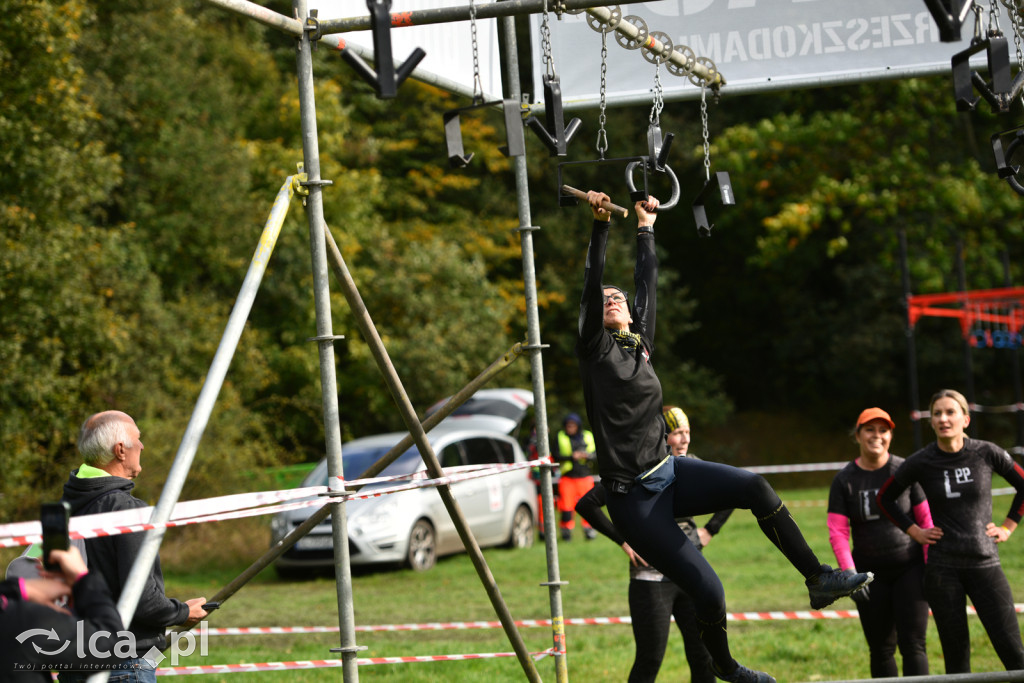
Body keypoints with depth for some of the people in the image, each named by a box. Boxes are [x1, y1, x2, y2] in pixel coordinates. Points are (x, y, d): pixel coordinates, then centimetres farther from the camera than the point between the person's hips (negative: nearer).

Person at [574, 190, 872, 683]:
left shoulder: (639, 340, 12)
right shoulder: (596, 348, -5)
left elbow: (647, 284, 19)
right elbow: (592, 285, -16)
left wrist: (646, 229, 24)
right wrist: (600, 225, -20)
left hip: (669, 472, 6)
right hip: (633, 495, -6)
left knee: (754, 487, -20)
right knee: (707, 591, -10)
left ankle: (818, 578, -14)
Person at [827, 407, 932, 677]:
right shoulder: (844, 480, 0)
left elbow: (926, 520, -1)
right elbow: (837, 533, -2)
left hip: (910, 568, -2)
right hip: (871, 573, 2)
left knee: (913, 644, -8)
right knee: (881, 649, 5)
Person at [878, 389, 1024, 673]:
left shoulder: (986, 453, -3)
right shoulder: (921, 463, -2)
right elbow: (885, 497, 14)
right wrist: (914, 531, 6)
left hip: (984, 563, 0)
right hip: (942, 567, 0)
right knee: (956, 654, 2)